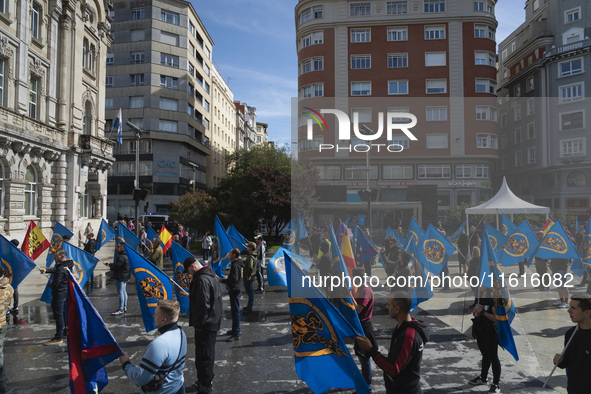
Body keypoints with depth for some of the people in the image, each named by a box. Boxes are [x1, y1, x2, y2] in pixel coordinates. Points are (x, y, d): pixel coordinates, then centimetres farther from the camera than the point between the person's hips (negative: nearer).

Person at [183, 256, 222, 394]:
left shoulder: (202, 280, -22)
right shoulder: (209, 276, 11)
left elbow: (203, 305, -24)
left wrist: (198, 324, -16)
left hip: (205, 325, -11)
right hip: (212, 322, 11)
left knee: (203, 355, 0)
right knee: (207, 353, 21)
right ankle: (206, 380, 35)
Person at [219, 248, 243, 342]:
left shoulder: (235, 265, -20)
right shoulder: (235, 264, 13)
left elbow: (234, 279, -28)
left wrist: (223, 280, -20)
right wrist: (226, 280, 14)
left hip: (234, 291, -11)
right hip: (234, 290, 11)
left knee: (235, 311, -7)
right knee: (234, 310, 20)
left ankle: (236, 334, -4)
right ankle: (235, 329, 34)